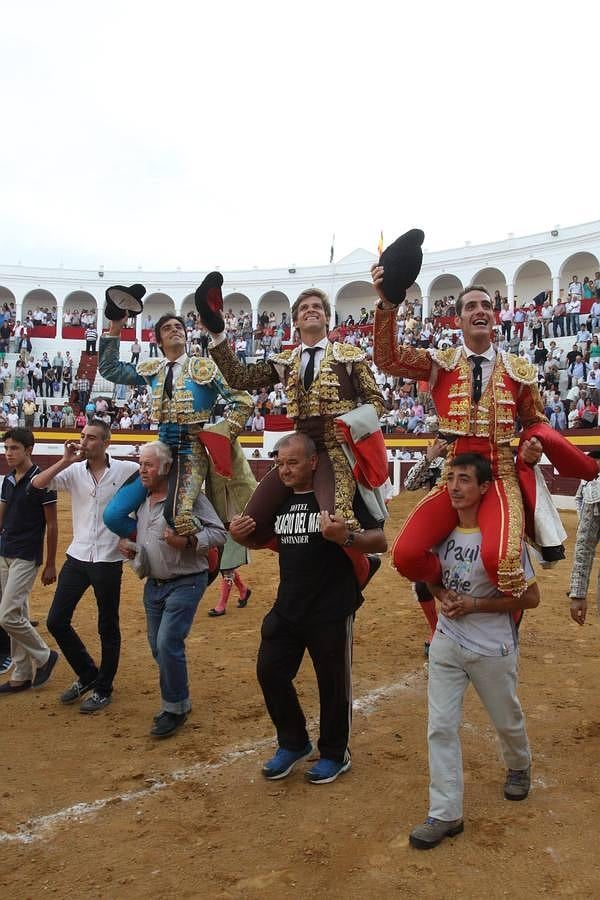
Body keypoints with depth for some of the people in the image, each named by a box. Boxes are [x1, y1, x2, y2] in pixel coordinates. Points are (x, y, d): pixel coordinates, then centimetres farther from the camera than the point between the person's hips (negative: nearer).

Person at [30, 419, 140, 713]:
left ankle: (103, 688, 28)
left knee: (108, 627, 8)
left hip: (108, 560, -4)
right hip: (77, 557, 4)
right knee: (56, 621, 8)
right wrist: (65, 461, -17)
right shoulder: (74, 471, 1)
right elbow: (37, 483, -8)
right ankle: (88, 674, 29)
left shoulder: (126, 470, -8)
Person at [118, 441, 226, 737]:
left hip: (185, 583, -8)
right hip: (154, 584, 8)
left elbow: (219, 533, -17)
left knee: (168, 643, -12)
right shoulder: (142, 501, 8)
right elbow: (133, 532, 27)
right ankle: (175, 699, 32)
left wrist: (187, 541, -30)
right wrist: (125, 543, 6)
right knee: (157, 645, 14)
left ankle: (175, 708, 6)